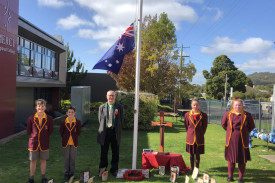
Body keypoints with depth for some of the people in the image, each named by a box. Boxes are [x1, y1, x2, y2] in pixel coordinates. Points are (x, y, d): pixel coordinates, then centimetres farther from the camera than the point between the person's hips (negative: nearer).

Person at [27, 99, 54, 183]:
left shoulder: (49, 119, -5)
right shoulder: (31, 118, -6)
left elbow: (50, 131, 3)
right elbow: (28, 131, 3)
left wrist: (44, 136, -1)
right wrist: (35, 136, 0)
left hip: (44, 143, 0)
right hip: (33, 142, 0)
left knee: (43, 160, 12)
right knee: (33, 161, 10)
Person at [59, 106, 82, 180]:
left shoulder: (78, 122, -7)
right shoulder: (63, 122, -6)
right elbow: (61, 132, 5)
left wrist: (74, 137, 4)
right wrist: (65, 138, 5)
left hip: (74, 143, 0)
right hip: (66, 143, 0)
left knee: (73, 159, 8)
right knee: (66, 159, 9)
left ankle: (71, 173, 21)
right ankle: (66, 174, 21)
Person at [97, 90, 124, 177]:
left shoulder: (120, 107, 3)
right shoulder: (102, 107, 5)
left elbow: (121, 120, 7)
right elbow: (100, 119, 10)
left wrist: (117, 129, 4)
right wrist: (103, 128, 5)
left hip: (115, 132, 0)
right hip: (105, 132, 0)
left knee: (115, 153, 8)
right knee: (104, 152, 7)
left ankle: (114, 170, 24)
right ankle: (102, 169, 23)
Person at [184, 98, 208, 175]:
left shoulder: (203, 115, -5)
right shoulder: (187, 114, -1)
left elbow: (205, 126, 5)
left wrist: (201, 134, 3)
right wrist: (189, 133, 7)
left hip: (199, 138, -1)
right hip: (190, 137, 1)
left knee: (198, 154, 6)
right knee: (191, 154, 10)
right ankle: (192, 169, 22)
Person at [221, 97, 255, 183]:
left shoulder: (247, 115, -4)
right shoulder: (228, 114, -1)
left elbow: (252, 126, 8)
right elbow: (223, 124, 13)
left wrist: (244, 132, 4)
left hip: (242, 140, -1)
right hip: (231, 140, 1)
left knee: (242, 160, 6)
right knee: (230, 159, 9)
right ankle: (230, 176, 24)